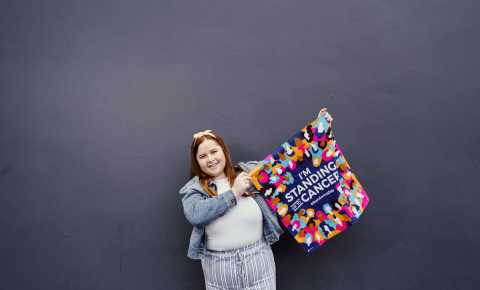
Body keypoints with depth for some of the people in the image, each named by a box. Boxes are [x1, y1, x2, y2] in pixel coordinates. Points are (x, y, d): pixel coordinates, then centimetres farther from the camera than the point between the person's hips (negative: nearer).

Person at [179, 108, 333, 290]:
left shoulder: (250, 171, 1)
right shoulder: (193, 188, -2)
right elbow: (195, 215, -21)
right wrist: (233, 193, -15)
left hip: (258, 260, 1)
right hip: (219, 267, 0)